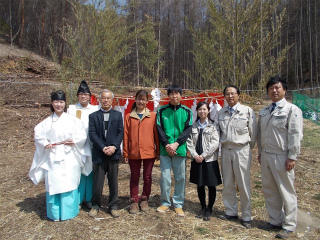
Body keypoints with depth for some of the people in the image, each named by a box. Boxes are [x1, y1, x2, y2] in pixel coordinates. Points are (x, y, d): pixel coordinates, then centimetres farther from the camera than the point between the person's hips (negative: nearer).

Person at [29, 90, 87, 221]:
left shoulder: (73, 120, 3)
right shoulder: (47, 122, 9)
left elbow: (82, 136, -1)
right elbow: (38, 135, 3)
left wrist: (73, 141, -18)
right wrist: (45, 144, -14)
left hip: (70, 158, -1)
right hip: (53, 158, 1)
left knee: (69, 184, 1)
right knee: (53, 184, 4)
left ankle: (68, 212, 16)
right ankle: (54, 213, 18)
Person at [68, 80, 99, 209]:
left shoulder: (95, 109, 6)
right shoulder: (71, 109, 7)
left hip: (91, 147, 1)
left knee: (90, 172, 6)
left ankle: (89, 198, 22)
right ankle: (78, 199, 18)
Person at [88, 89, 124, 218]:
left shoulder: (118, 115, 8)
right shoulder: (93, 116, 6)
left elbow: (120, 132, 2)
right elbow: (92, 134, -3)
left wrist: (114, 146, -13)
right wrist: (103, 148, -14)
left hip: (113, 153, 1)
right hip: (98, 154, -1)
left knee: (113, 182, 9)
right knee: (97, 182, 5)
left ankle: (112, 206, 24)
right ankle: (95, 206, 25)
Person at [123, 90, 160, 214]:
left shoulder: (152, 116, 0)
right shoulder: (129, 117, 2)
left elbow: (156, 133, 1)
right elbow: (126, 135, 2)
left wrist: (158, 150, 0)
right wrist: (125, 153, 0)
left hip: (149, 152, 0)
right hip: (134, 153, 1)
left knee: (147, 177, 12)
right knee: (134, 177, 12)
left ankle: (144, 199, 31)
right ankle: (134, 201, 26)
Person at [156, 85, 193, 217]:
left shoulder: (186, 111, 4)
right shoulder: (162, 110, 4)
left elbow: (188, 129, -2)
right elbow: (159, 129, -1)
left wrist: (176, 144, -13)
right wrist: (167, 145, -12)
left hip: (180, 150, 1)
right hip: (165, 150, 0)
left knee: (180, 177, 7)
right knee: (165, 177, 4)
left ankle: (178, 204, 22)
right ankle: (165, 202, 21)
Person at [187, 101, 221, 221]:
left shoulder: (213, 125, -4)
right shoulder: (193, 126, 6)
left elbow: (215, 143, -11)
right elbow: (189, 142, 3)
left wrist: (203, 155, -13)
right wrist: (195, 155, -10)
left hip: (210, 160, -3)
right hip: (197, 160, 3)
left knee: (211, 186, 6)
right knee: (199, 185, 12)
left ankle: (209, 209, 23)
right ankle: (203, 207, 30)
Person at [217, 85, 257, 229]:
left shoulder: (247, 111, -2)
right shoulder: (221, 112, 8)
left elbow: (253, 132, 3)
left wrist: (248, 148, 8)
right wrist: (222, 145, 9)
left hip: (241, 151, -3)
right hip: (225, 150, 4)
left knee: (243, 185, 3)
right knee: (227, 184, 11)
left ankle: (246, 217, 18)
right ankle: (231, 212, 27)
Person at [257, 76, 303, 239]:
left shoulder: (291, 109, -5)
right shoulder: (264, 111, 15)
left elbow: (295, 135, -10)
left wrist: (292, 157, -14)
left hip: (281, 157, -6)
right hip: (266, 156, 7)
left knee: (286, 191, 3)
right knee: (269, 190, 13)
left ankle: (289, 226, 18)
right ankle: (275, 221, 28)